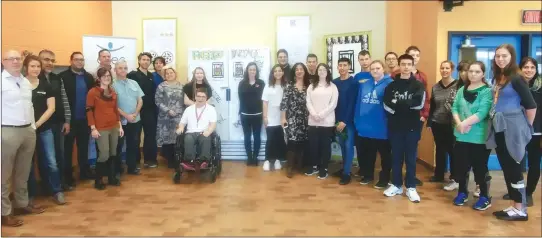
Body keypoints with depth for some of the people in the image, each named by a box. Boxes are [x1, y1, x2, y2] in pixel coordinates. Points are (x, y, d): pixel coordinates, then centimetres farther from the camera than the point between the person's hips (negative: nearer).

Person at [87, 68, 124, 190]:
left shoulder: (113, 92, 12)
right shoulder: (92, 92, -6)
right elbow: (89, 111, -7)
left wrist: (120, 125, 12)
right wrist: (93, 128, -12)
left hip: (114, 127, 6)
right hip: (101, 129, -5)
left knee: (113, 154, 10)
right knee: (104, 155, -6)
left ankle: (111, 177, 24)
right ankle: (98, 180, 11)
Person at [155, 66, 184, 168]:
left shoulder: (181, 86, 11)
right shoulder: (162, 86, 1)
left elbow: (184, 101, 13)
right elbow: (158, 101, -6)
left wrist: (182, 112, 3)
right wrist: (168, 110, -14)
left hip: (179, 117, 2)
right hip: (166, 117, -2)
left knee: (178, 138, 0)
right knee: (167, 138, -1)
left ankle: (176, 160, 11)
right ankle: (169, 160, 9)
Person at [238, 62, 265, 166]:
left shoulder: (261, 83, 2)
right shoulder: (242, 83, 4)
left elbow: (263, 97, -3)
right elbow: (241, 97, -6)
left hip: (257, 114, 0)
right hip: (245, 114, 1)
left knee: (257, 136, 6)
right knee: (247, 137, 7)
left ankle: (255, 157, 16)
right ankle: (249, 157, 16)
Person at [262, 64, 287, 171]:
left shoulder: (286, 86, 4)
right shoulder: (268, 86, 2)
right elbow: (265, 102, 0)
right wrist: (265, 116, -6)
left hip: (282, 118, 1)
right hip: (271, 119, -1)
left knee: (280, 140, 6)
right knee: (270, 140, 1)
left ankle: (277, 160, 18)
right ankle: (267, 160, 11)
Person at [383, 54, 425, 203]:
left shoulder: (418, 85, 3)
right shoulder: (392, 85, 8)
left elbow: (419, 103, -14)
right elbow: (386, 105, -6)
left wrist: (397, 105, -13)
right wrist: (406, 106, -18)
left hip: (412, 127, -2)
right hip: (395, 126, 2)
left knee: (411, 158, 5)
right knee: (396, 157, 9)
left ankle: (411, 187, 15)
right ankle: (396, 185, 20)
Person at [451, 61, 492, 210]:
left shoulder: (487, 91, -7)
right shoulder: (462, 90, 10)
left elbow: (482, 113, -17)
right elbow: (455, 108, 3)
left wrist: (465, 123, -18)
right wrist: (459, 123, -13)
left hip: (479, 137, -5)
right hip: (461, 136, 5)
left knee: (480, 167, 4)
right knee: (461, 165, 12)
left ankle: (485, 197, 19)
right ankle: (462, 193, 29)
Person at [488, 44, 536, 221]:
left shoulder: (516, 78, -13)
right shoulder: (496, 78, 9)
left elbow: (531, 106, -12)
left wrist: (527, 126, -2)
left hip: (512, 128, -8)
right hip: (499, 127, 8)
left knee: (514, 168, -1)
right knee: (506, 168, 12)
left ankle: (521, 210, 11)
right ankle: (514, 206, 22)